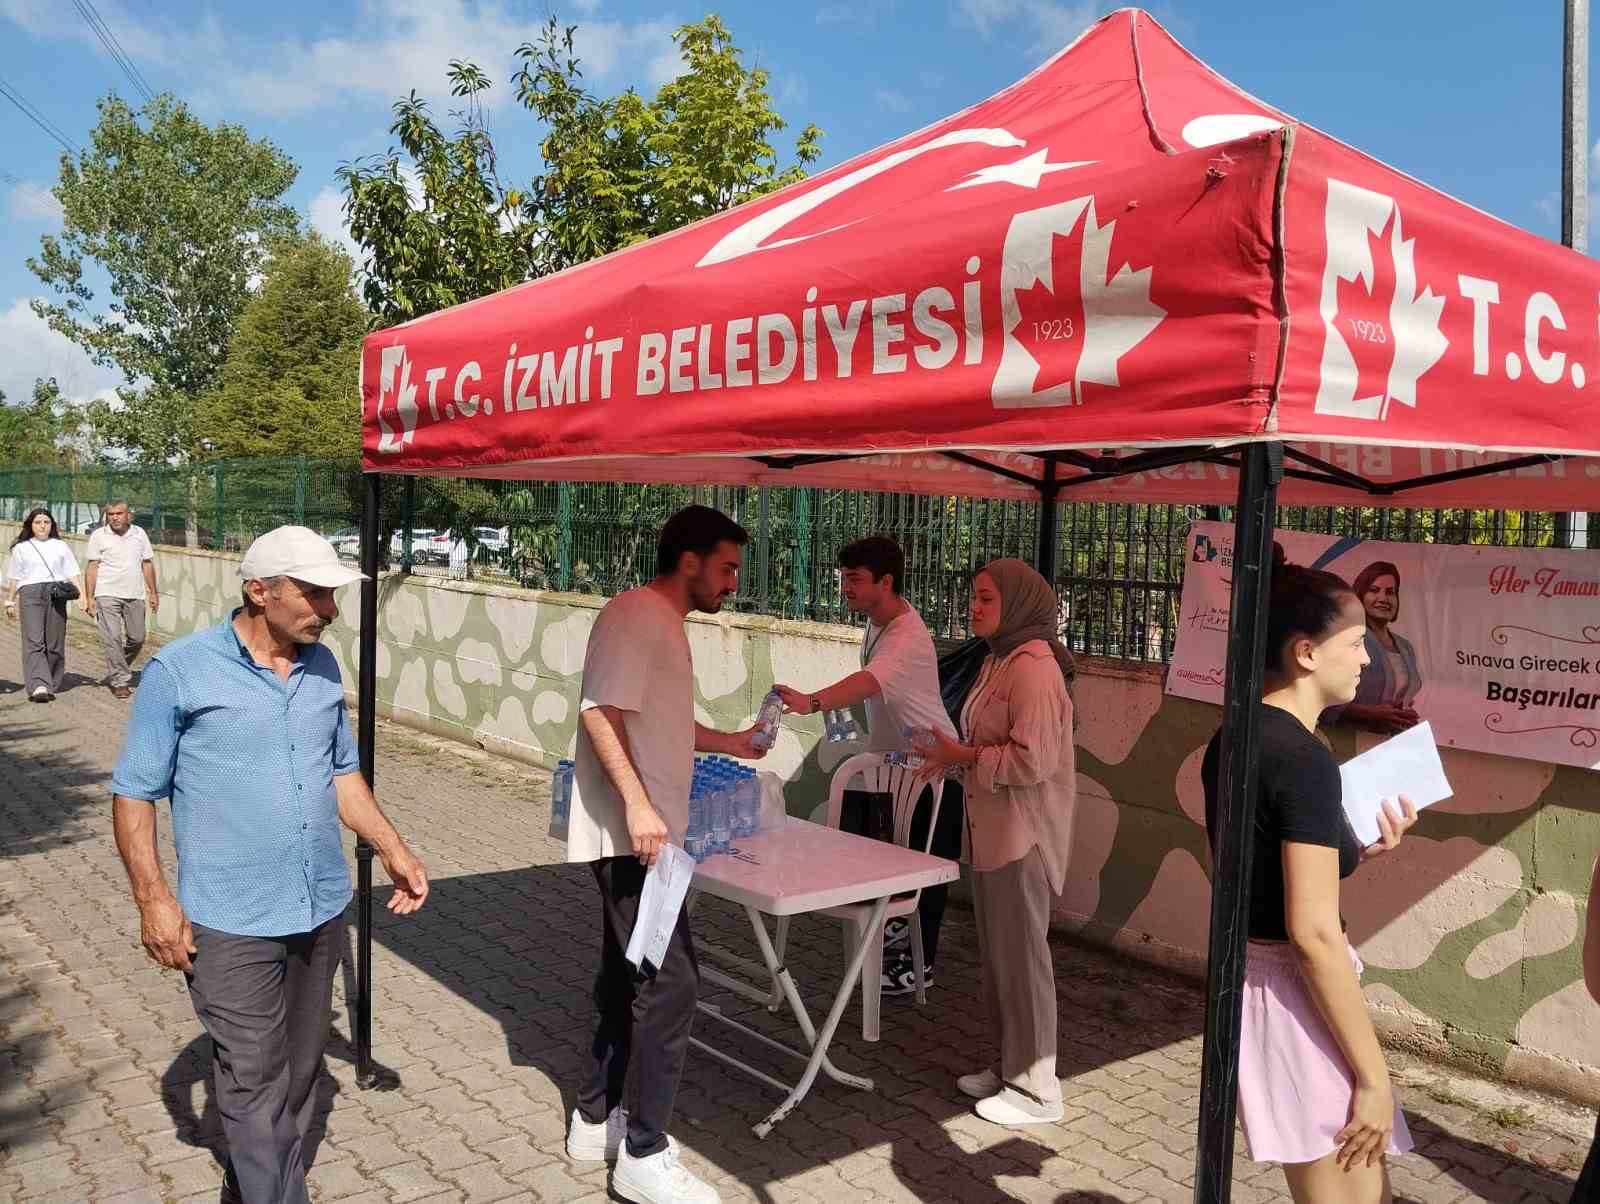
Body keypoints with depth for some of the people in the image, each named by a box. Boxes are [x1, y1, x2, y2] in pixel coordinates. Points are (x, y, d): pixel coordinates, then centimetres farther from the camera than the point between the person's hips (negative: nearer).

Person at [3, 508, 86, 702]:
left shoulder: (60, 546, 17)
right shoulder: (21, 548, 15)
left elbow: (72, 573, 11)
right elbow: (14, 578, 17)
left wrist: (82, 595, 0)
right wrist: (10, 602, 13)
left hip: (56, 595, 1)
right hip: (30, 594, -1)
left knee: (55, 642, 0)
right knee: (33, 642, -13)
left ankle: (53, 684, 11)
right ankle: (38, 686, -24)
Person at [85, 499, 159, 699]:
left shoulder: (139, 534, 9)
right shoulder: (98, 535, 1)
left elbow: (147, 564, 13)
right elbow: (92, 567, 0)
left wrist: (153, 592, 11)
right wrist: (89, 597, -5)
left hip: (135, 595, 3)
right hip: (108, 595, -3)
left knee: (137, 638, 8)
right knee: (113, 639, -8)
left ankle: (116, 673, 30)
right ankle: (120, 682, -1)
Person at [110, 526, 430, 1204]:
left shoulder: (323, 667, 6)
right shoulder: (178, 671, -10)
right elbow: (134, 793, -7)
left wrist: (392, 849, 7)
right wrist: (152, 897, -14)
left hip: (321, 912, 6)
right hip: (231, 924, -6)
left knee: (300, 1073, 17)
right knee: (254, 1082, 0)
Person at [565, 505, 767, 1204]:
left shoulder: (665, 623, 17)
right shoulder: (634, 616, -14)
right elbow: (601, 712, -24)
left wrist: (728, 743, 26)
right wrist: (636, 804, -30)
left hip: (645, 836, 11)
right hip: (629, 835, -11)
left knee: (627, 976, 17)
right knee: (670, 982, -8)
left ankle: (595, 1120, 30)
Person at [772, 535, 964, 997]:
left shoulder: (907, 639, -31)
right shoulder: (879, 619, -2)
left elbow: (867, 683, -49)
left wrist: (811, 702, -64)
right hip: (890, 758, 9)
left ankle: (920, 964, 14)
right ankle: (899, 921, 38)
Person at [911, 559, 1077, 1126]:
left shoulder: (1034, 667, -19)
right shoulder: (1000, 660, 12)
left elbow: (1034, 759, -25)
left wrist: (964, 756, -17)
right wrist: (956, 754, 6)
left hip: (1023, 836, -10)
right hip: (993, 830, 10)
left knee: (1020, 955, 1)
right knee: (997, 952, 17)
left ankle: (1035, 1089, 14)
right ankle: (1010, 1065, 32)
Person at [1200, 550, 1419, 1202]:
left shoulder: (1233, 739, 6)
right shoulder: (1305, 758, -21)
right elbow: (1314, 932, -23)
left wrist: (1356, 851, 8)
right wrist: (1374, 1077, -17)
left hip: (1250, 977, 9)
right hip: (1294, 997, -9)